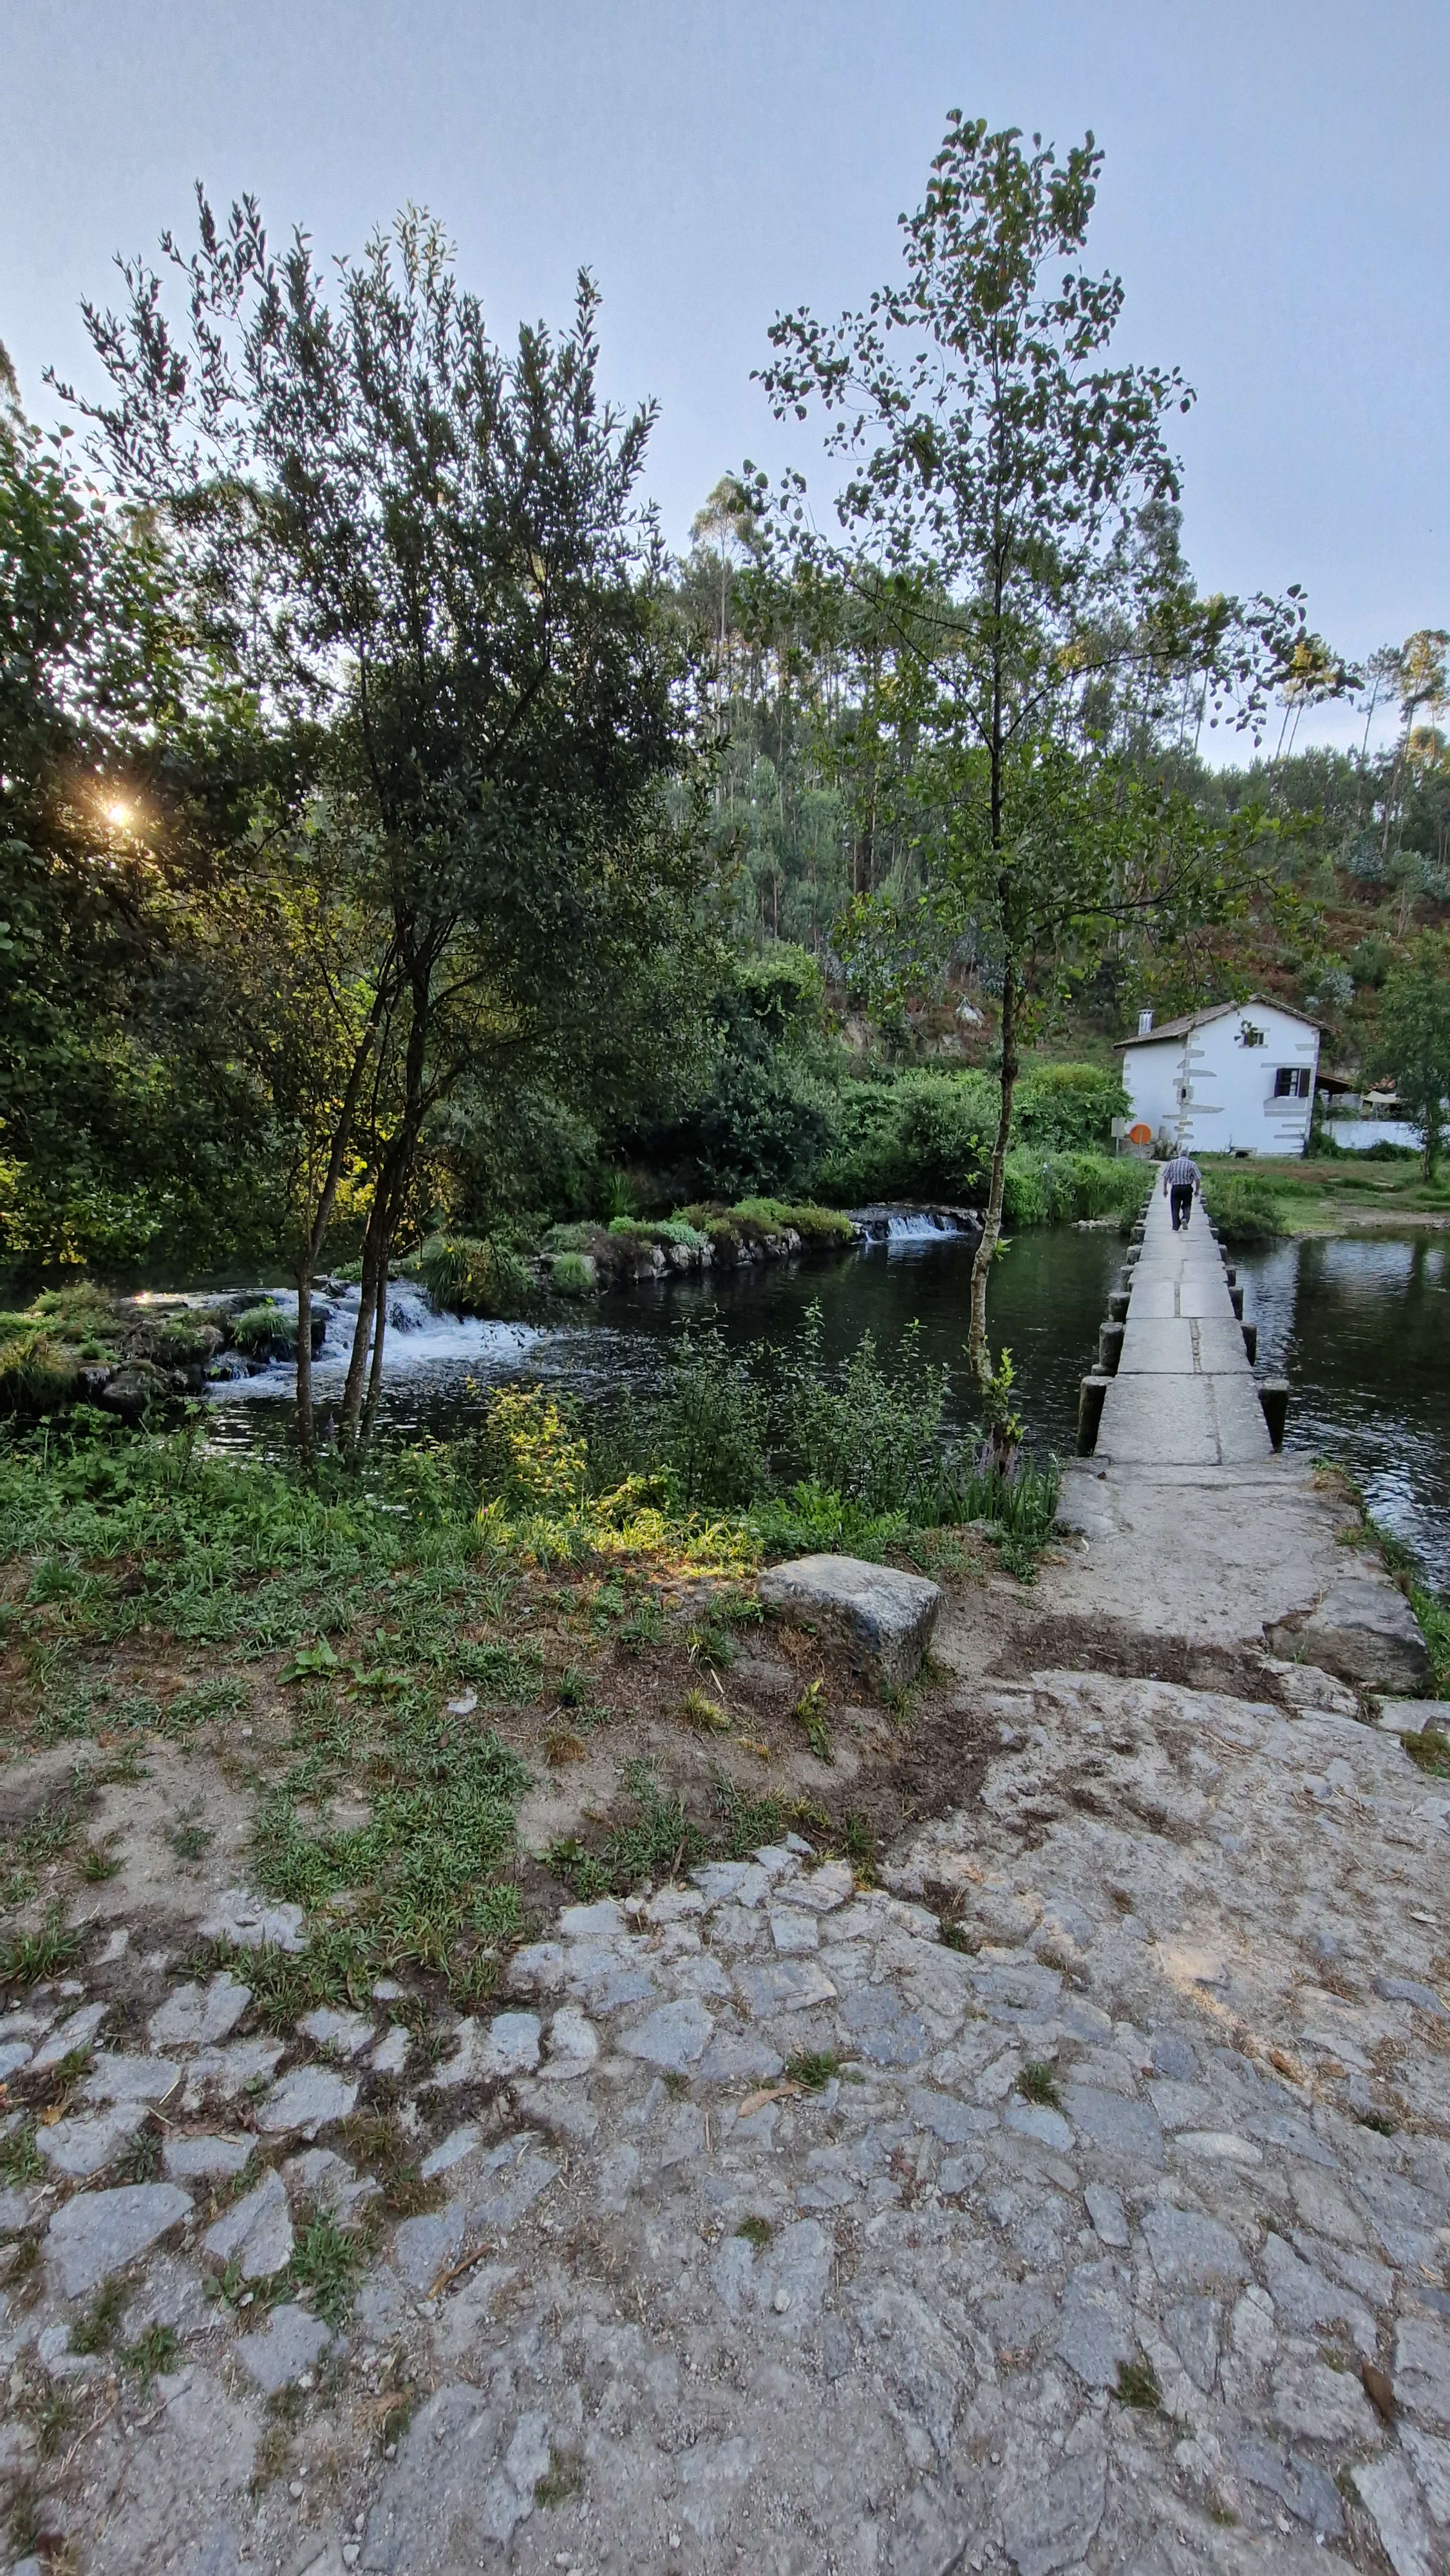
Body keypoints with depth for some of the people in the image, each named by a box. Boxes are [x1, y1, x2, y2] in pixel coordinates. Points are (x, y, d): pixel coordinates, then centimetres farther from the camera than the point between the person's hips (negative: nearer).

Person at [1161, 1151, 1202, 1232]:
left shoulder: (1172, 1163, 2)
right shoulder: (1192, 1164, -2)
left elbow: (1165, 1177, 2)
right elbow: (1198, 1179, -5)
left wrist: (1165, 1189, 10)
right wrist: (1197, 1190, 7)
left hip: (1175, 1188, 1)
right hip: (1187, 1188, -1)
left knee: (1175, 1208, 8)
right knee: (1187, 1206, 15)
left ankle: (1175, 1227, 6)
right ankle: (1185, 1218, -12)